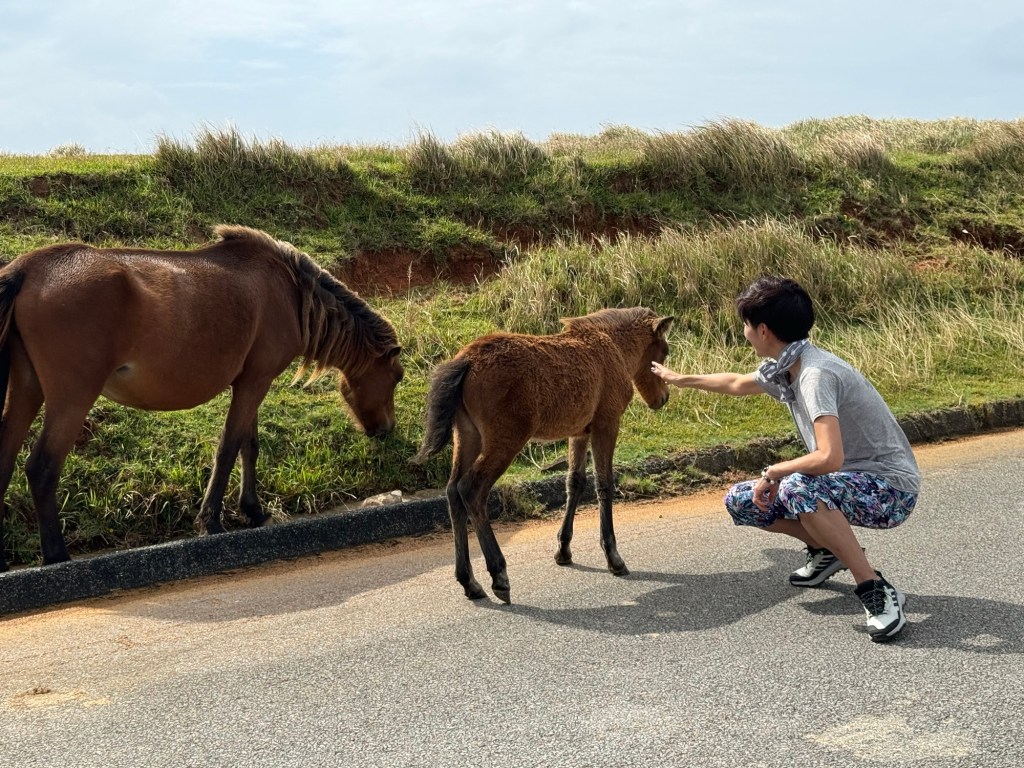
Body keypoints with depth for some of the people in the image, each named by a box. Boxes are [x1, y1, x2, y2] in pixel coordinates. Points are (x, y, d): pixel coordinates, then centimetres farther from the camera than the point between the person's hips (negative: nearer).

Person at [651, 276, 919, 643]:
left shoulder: (815, 374, -26)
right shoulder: (783, 369, 2)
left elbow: (829, 458, -38)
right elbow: (737, 384, 25)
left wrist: (773, 472, -21)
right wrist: (681, 379, 37)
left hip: (890, 488, -9)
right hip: (849, 479, 9)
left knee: (797, 488, -37)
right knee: (739, 501, 2)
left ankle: (877, 591, -24)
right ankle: (828, 550, 21)